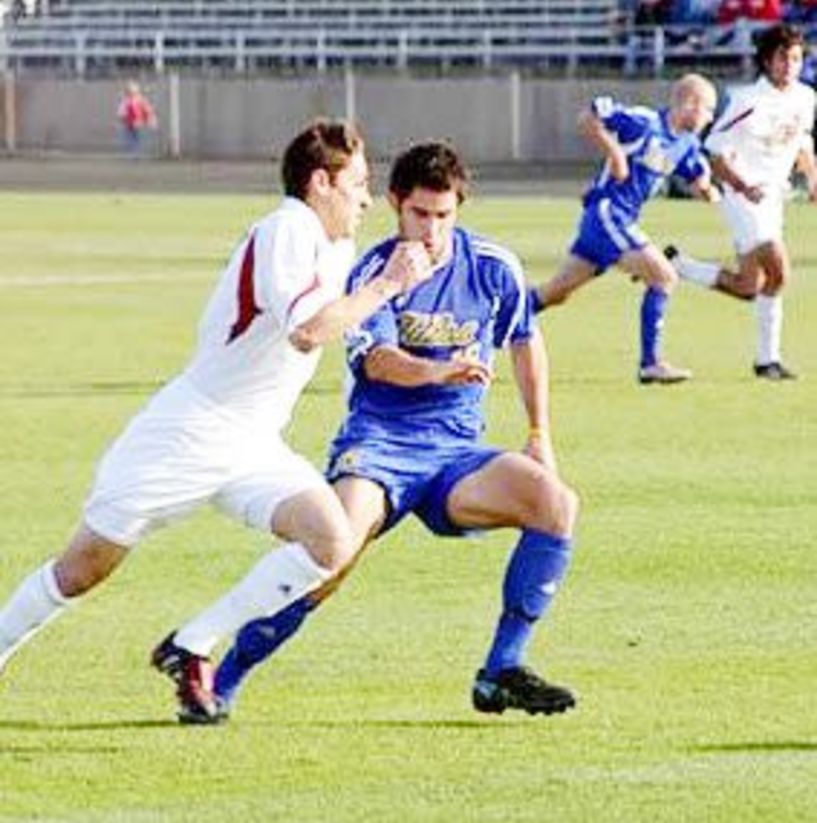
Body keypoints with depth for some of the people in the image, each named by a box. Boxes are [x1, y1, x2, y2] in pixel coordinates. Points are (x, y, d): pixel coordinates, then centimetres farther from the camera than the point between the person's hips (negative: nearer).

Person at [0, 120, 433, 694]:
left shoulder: (339, 248, 10)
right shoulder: (286, 230, -17)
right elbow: (307, 331, -32)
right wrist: (387, 285, -24)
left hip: (255, 451, 8)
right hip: (187, 435, -8)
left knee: (332, 544, -16)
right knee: (85, 569, 1)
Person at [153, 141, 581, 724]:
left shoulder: (494, 268, 4)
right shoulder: (373, 273, -6)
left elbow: (526, 342, 22)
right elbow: (378, 360, -23)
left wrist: (540, 435, 17)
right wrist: (438, 372, -44)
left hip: (456, 454, 4)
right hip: (377, 445, -4)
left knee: (558, 503, -21)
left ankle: (501, 676, -12)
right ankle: (219, 685, -17)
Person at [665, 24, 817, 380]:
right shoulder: (748, 102, -17)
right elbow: (717, 157, -14)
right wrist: (743, 187, -28)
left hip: (773, 199, 8)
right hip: (744, 197, -8)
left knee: (747, 287, 7)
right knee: (778, 272, -19)